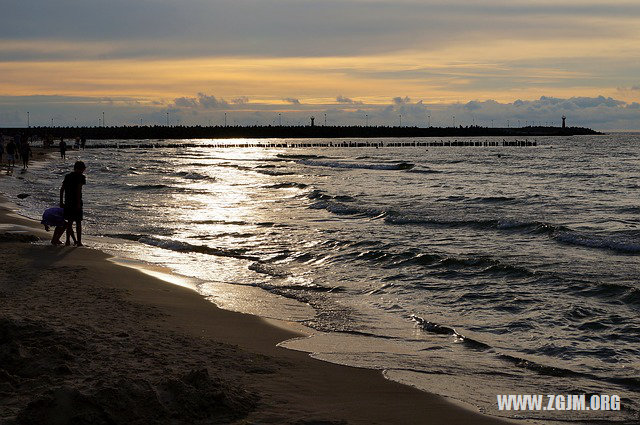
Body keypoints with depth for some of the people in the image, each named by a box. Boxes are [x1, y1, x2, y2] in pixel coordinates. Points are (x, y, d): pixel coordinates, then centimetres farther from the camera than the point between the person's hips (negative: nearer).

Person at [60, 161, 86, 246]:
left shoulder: (67, 176, 14)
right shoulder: (81, 177, -5)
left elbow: (62, 189, 11)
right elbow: (78, 190, -16)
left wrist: (61, 202, 15)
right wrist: (79, 203, -16)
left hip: (67, 203, 6)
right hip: (76, 202, -6)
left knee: (69, 222, 13)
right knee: (78, 222, 1)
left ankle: (68, 241, 14)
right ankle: (79, 242, 2)